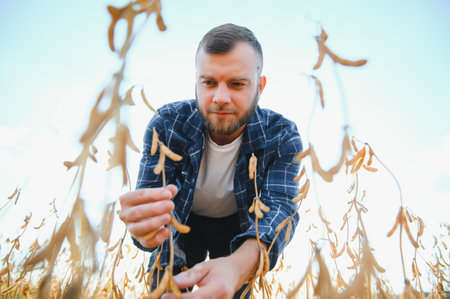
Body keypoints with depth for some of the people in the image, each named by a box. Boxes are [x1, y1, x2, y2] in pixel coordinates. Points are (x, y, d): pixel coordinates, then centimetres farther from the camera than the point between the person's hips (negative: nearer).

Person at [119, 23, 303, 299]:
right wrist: (143, 225, -56)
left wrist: (237, 266, -57)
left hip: (239, 228, 1)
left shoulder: (282, 136, -26)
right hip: (183, 223, 0)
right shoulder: (167, 124, -25)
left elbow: (279, 206, -36)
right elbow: (149, 200, -29)